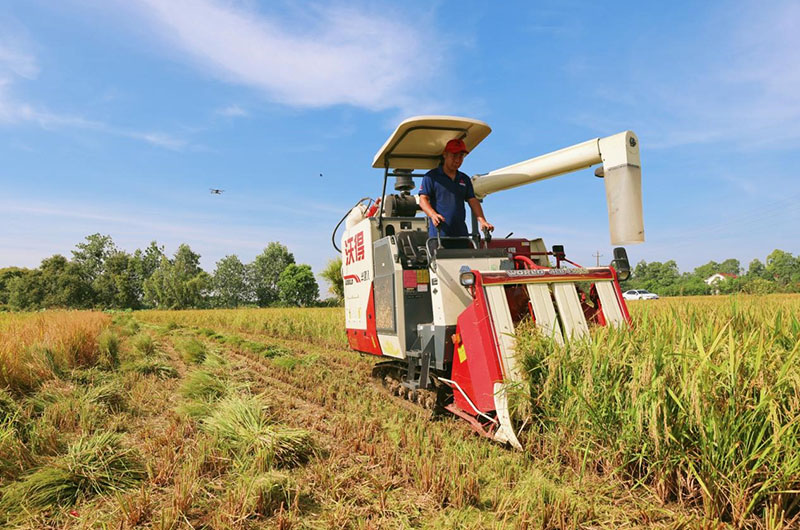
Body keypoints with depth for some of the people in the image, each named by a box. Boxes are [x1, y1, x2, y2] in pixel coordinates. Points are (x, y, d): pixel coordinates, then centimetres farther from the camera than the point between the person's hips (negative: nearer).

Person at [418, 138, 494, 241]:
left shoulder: (465, 179, 19)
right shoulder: (431, 176, 4)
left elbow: (473, 201, 12)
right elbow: (423, 199, -4)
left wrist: (482, 221, -5)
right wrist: (433, 215, -24)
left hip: (461, 233, 5)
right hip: (439, 232, -5)